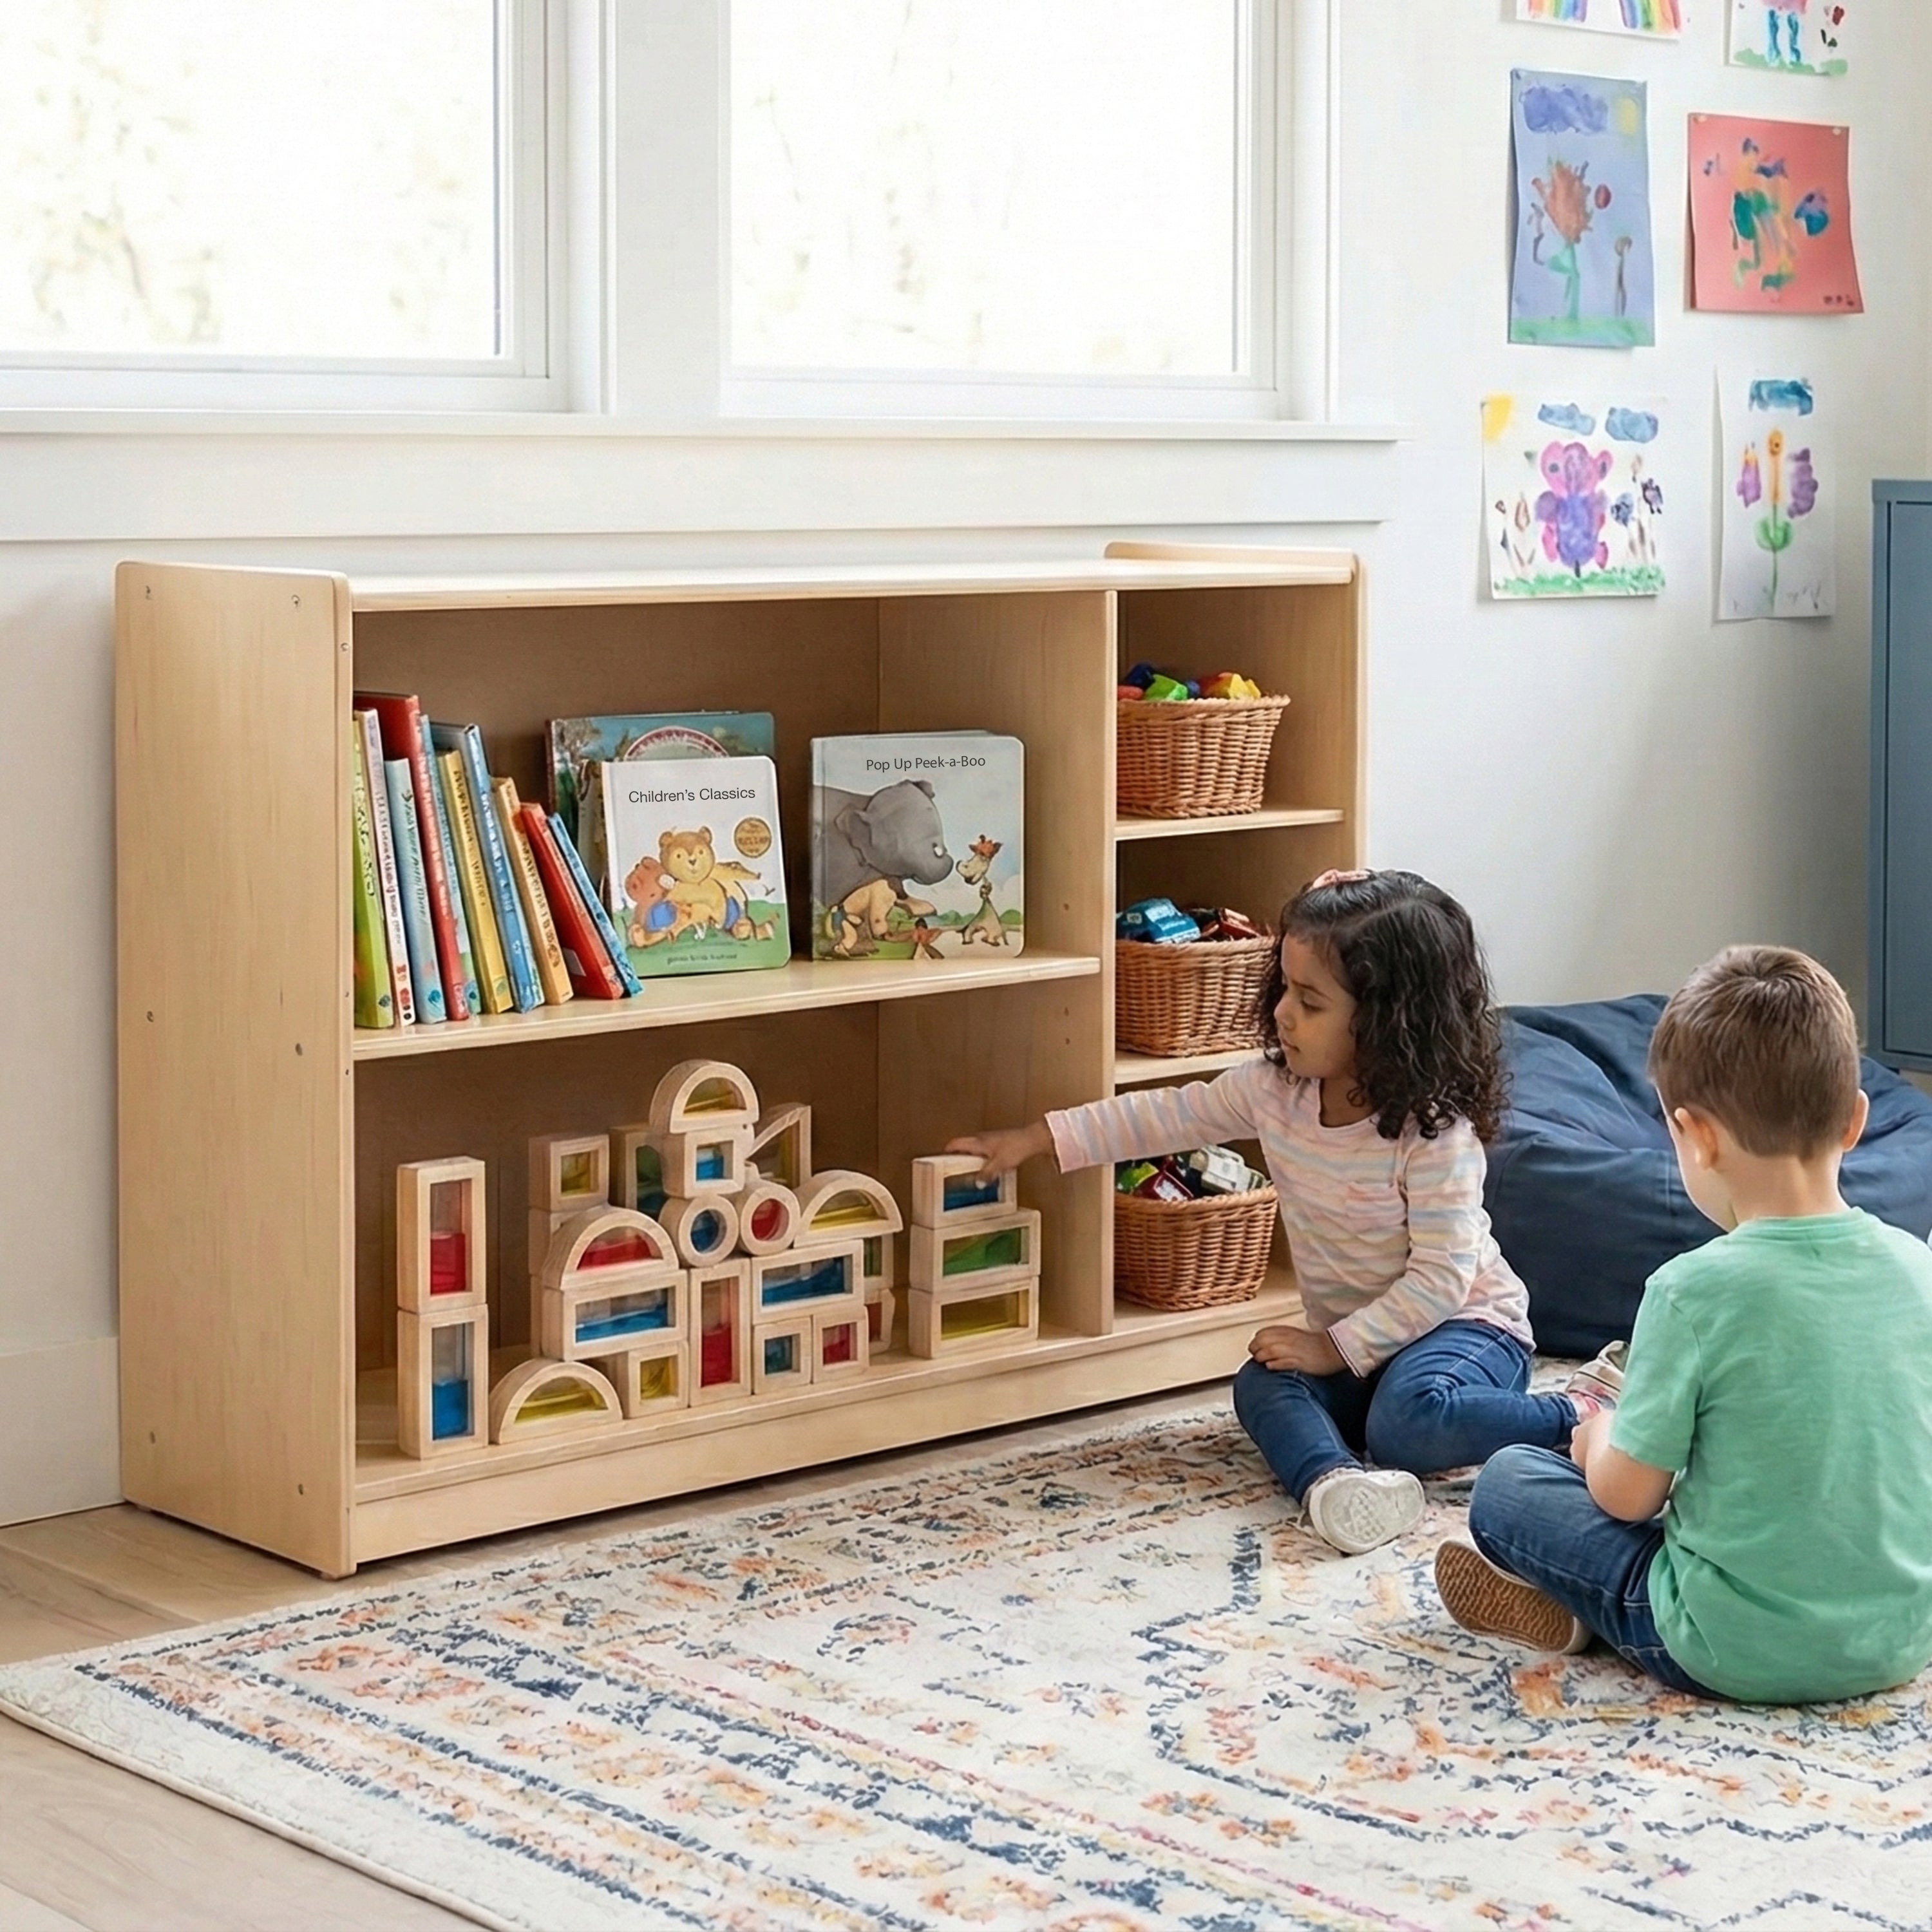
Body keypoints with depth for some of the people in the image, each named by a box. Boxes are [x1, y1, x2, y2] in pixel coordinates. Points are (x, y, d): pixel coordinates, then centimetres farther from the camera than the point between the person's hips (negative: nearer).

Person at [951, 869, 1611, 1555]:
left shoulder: (1434, 1130, -24)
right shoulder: (1275, 1088, -4)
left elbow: (1442, 1274, -25)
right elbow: (1169, 1115, 6)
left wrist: (1337, 1347, -25)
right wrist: (1035, 1139, 5)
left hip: (1465, 1320, -7)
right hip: (1350, 1338, 7)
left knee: (1409, 1422, -36)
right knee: (1262, 1384, -22)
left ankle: (1578, 1418, -17)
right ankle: (1330, 1479, -49)